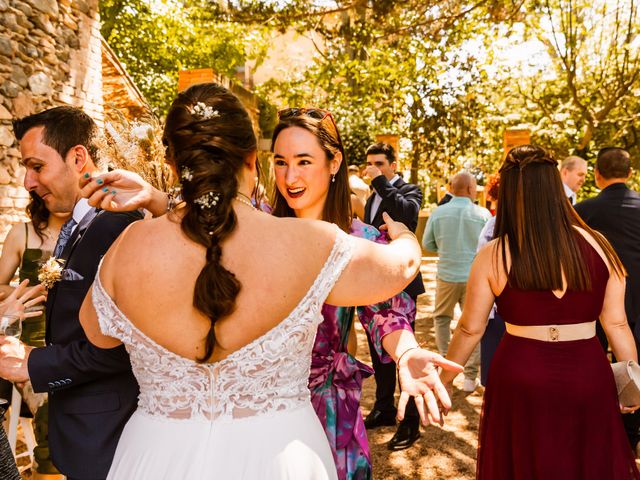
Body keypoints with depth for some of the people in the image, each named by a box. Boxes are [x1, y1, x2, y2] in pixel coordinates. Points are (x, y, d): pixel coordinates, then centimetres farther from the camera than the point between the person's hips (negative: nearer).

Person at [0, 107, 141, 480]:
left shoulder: (118, 226, -23)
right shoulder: (76, 227, 8)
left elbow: (118, 345, -25)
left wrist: (34, 365, -15)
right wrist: (33, 353, -4)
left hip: (100, 433, -8)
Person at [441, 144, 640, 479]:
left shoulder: (493, 255, -11)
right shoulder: (597, 245, -5)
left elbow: (470, 329, -4)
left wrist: (443, 380, 10)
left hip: (520, 382, -1)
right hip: (589, 379, 2)